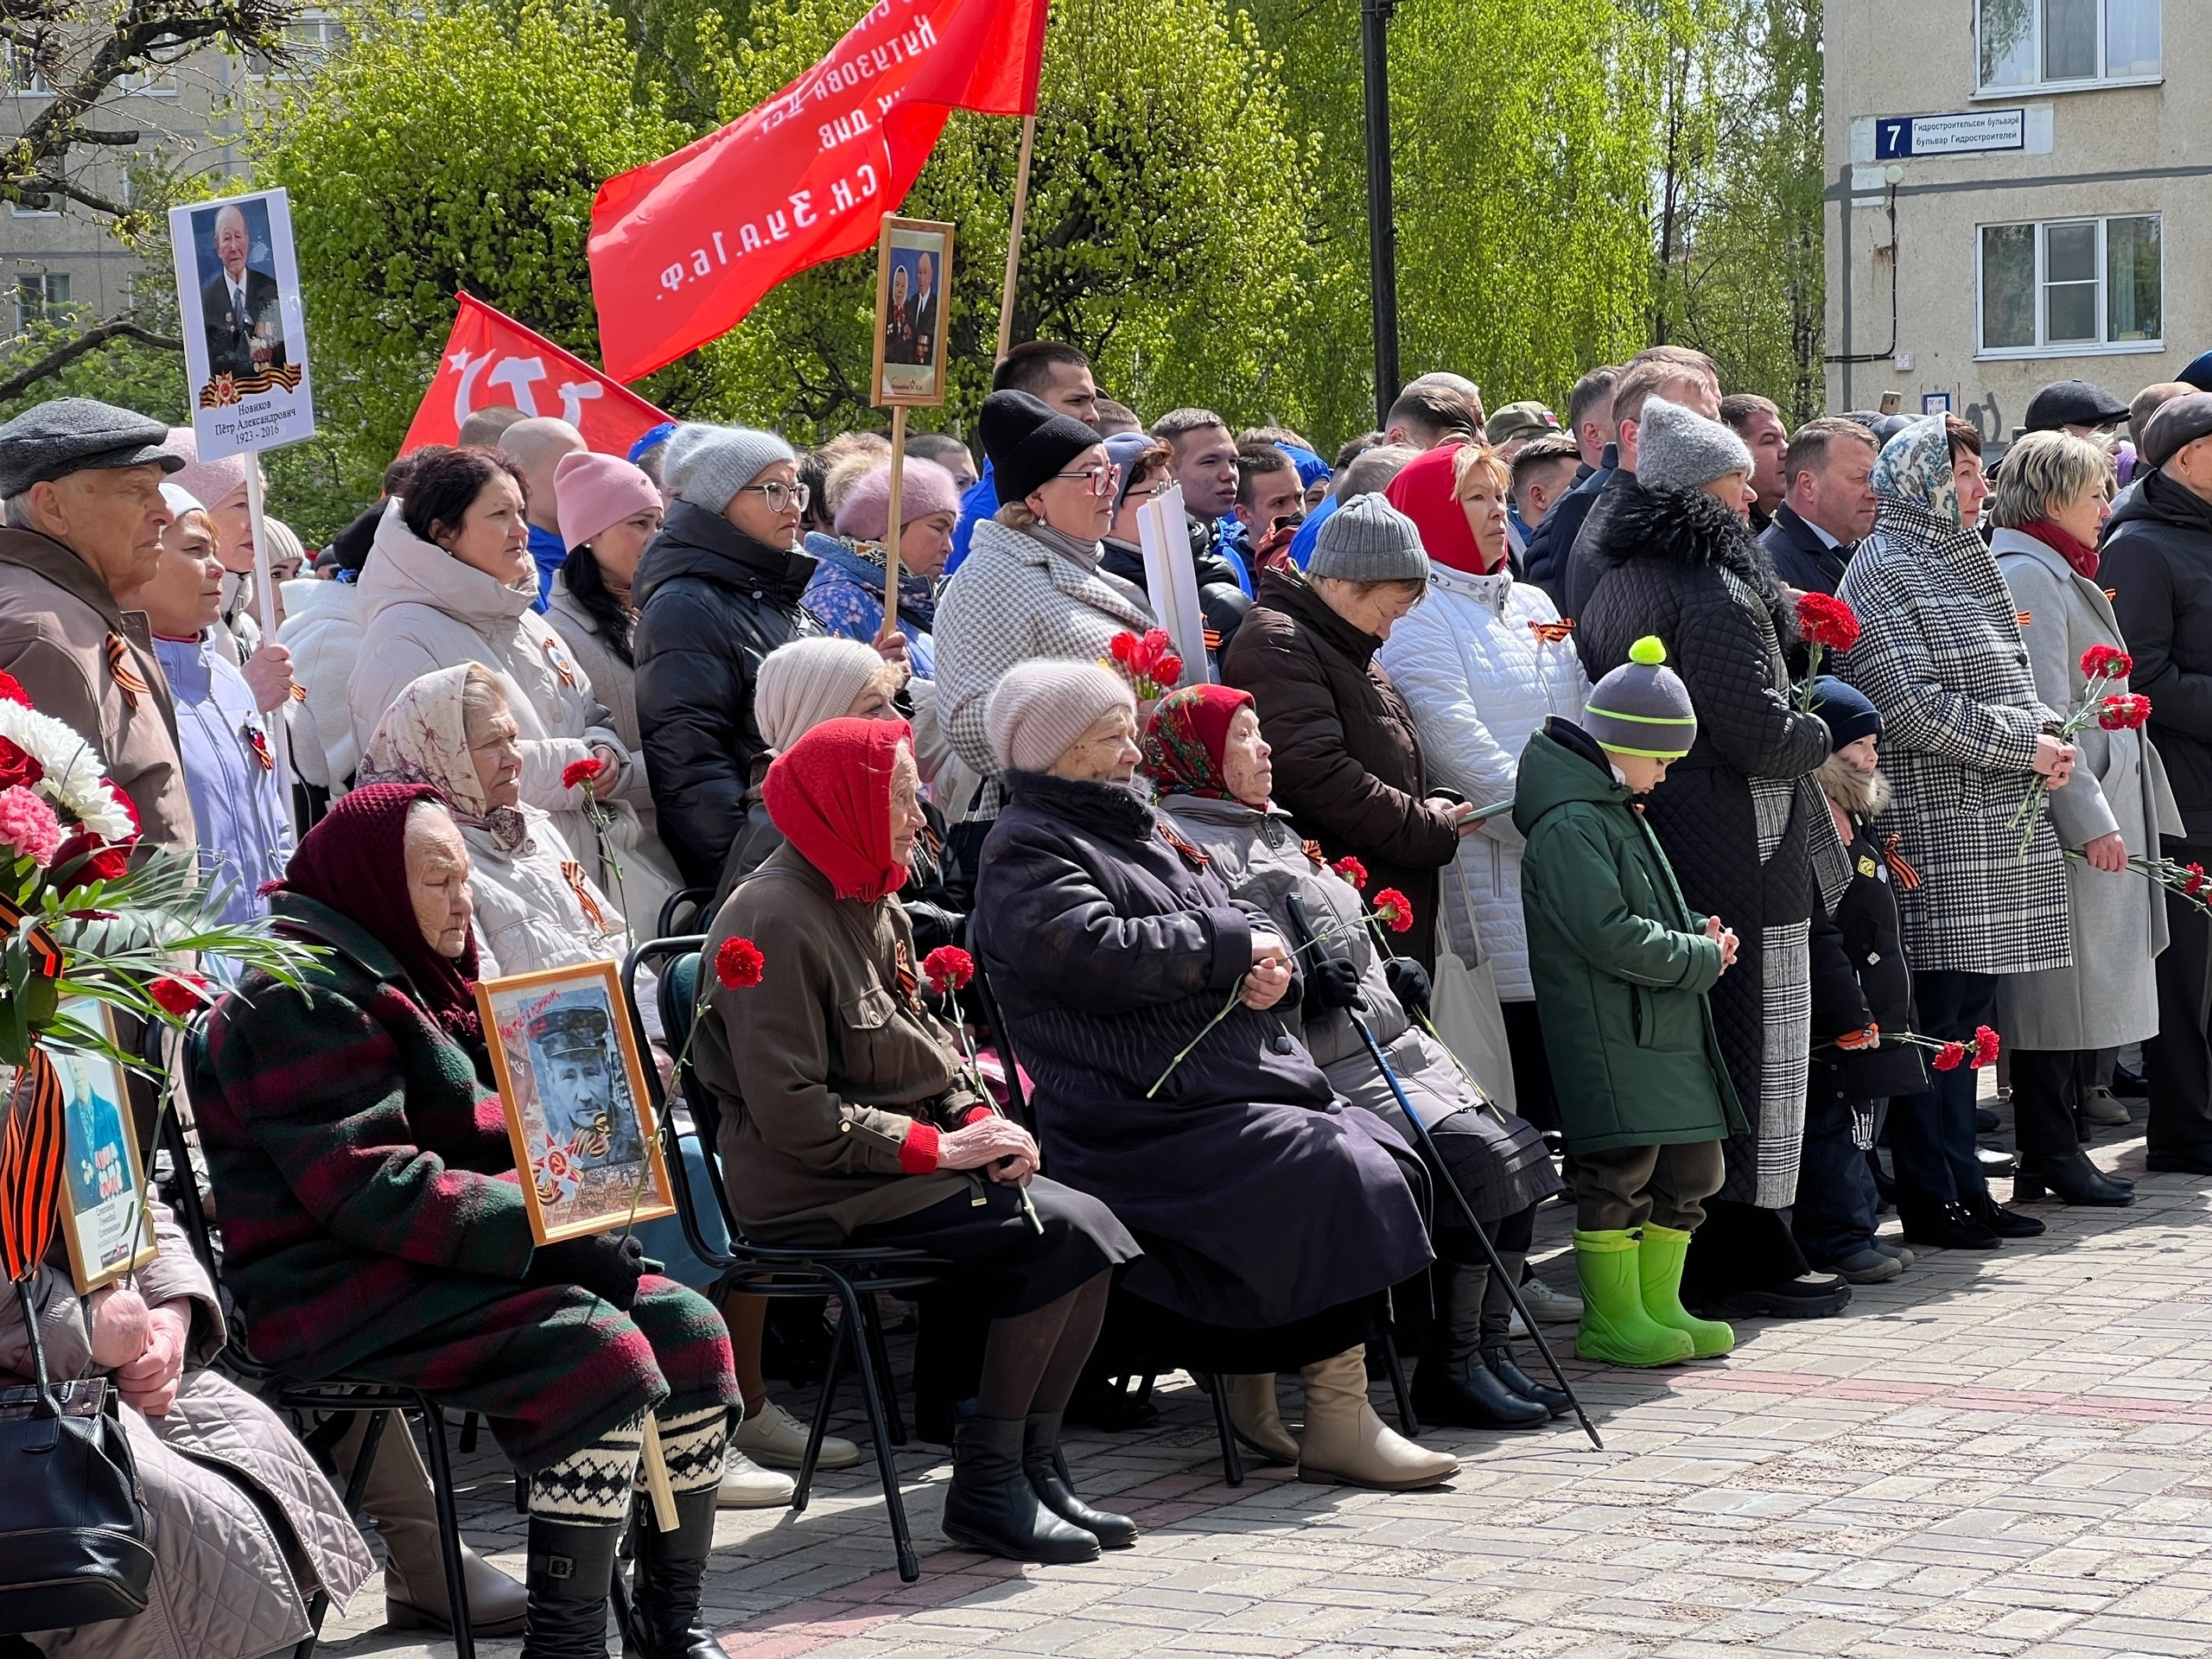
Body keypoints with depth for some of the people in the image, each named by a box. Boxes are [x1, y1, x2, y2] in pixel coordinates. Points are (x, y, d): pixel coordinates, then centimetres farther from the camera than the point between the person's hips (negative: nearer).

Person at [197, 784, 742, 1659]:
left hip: (431, 1264, 10)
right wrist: (546, 1232, -23)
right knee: (604, 1356, -27)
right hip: (334, 1288, -10)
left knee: (689, 1328, -3)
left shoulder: (411, 981, 20)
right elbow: (366, 1185, -22)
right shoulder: (302, 1000, -13)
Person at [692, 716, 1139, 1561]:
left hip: (900, 1168, 9)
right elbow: (792, 1114, -19)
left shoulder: (874, 905, 15)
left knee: (1090, 1235, -9)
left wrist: (981, 1122, -1)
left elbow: (926, 1041, 19)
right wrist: (938, 1147, -17)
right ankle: (984, 1484, -14)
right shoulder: (772, 920, -15)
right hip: (817, 1191, -9)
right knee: (1062, 1232, -21)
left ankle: (1031, 1467, -2)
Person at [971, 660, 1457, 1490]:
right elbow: (1100, 954, -19)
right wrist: (1231, 947, -9)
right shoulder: (1025, 849, -3)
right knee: (1325, 1172, -26)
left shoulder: (1135, 825, 26)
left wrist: (1270, 957, -2)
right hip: (1142, 1110, -9)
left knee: (1378, 1159, -12)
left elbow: (1233, 908, 23)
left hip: (1243, 1072, 9)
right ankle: (1337, 1422, -22)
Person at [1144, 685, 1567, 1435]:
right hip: (1323, 1074, -10)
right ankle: (1450, 1368, -13)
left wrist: (1392, 975, 15)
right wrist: (1300, 985, -28)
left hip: (1389, 1049, 10)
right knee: (1477, 1154, -21)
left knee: (1519, 1149, -2)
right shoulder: (1184, 844, -6)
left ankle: (1488, 1352, 3)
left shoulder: (1271, 831, 25)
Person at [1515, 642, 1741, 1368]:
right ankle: (1611, 1320, 2)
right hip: (1609, 1033, -11)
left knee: (1688, 1171, 13)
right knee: (1620, 1171, -7)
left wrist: (1697, 931, 8)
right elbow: (1609, 934, -23)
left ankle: (1658, 1303, 23)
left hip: (1666, 1034, 11)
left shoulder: (1621, 814, 18)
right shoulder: (1571, 827, -16)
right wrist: (1702, 956, -14)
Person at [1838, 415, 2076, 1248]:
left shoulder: (1964, 562, 19)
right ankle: (1931, 1199, 1)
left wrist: (2044, 732, 3)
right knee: (1937, 1009, -5)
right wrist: (2025, 749, -13)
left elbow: (2008, 681, 24)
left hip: (1994, 825, 9)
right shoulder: (1882, 572, -9)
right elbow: (1916, 709, -17)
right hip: (1932, 826, -9)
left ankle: (1963, 1185, 17)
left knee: (1969, 1007, 11)